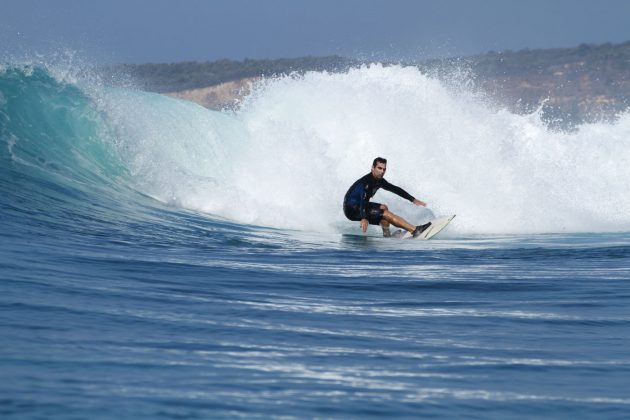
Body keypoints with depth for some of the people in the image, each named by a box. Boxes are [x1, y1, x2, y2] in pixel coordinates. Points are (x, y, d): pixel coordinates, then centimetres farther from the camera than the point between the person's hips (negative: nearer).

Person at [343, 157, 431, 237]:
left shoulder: (379, 181, 4)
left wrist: (413, 199, 8)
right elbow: (363, 199, -38)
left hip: (359, 206, 10)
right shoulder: (366, 182, -24)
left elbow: (395, 189, 12)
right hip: (352, 209, -10)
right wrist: (364, 218, -51)